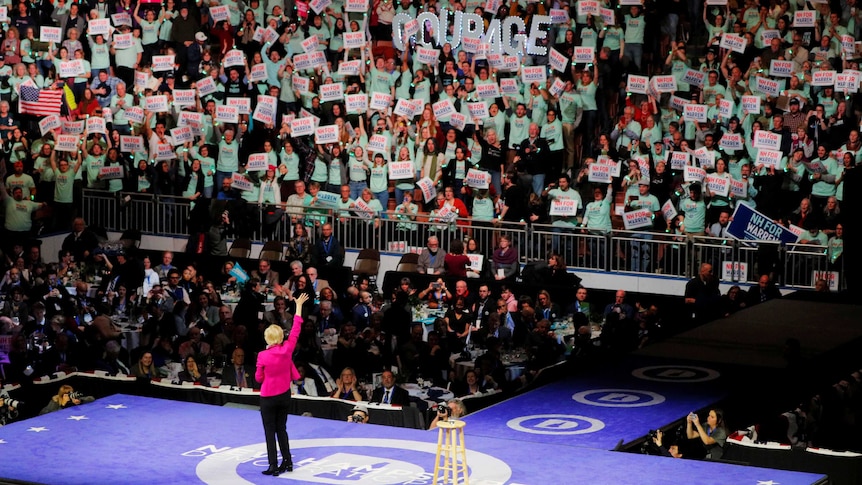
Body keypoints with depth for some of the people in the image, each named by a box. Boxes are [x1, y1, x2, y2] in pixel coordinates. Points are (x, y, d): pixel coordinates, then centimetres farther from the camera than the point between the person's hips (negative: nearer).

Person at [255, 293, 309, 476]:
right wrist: (299, 306, 7)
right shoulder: (287, 350, -11)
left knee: (270, 432, 4)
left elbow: (259, 378, -6)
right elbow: (295, 330, 0)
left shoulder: (263, 356, -18)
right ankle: (287, 462, 21)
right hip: (284, 396, 4)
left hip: (268, 398, -4)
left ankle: (273, 466, 3)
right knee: (282, 429, 17)